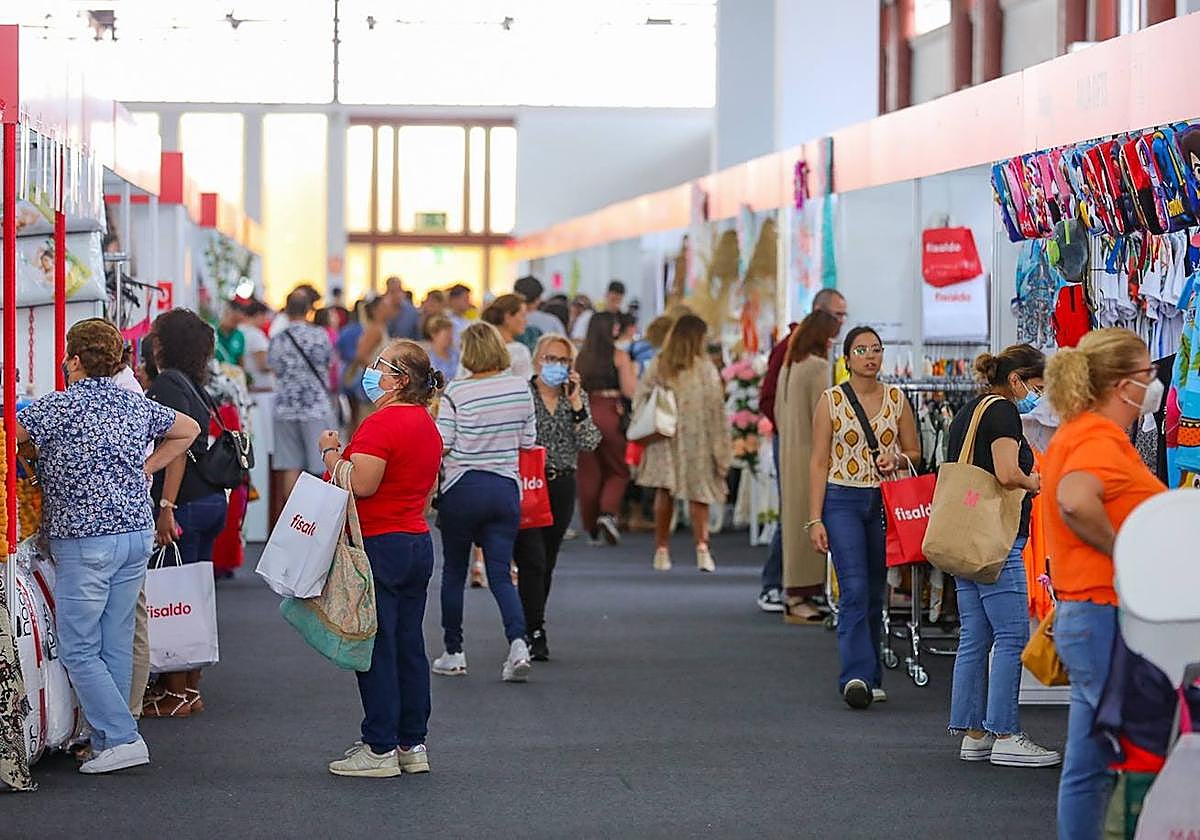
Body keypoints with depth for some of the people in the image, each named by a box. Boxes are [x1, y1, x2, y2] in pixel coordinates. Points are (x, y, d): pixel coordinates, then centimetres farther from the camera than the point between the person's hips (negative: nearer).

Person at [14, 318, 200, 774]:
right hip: (137, 534, 7)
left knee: (78, 649, 0)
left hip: (86, 543, -7)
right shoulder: (136, 404, 9)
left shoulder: (61, 406, -12)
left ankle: (122, 738, -6)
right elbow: (188, 429, 23)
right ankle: (107, 742, 14)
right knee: (116, 645, 11)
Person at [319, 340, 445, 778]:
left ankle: (380, 749, 0)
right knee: (409, 645, 12)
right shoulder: (426, 423, 14)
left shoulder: (382, 423, -17)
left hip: (380, 544, -9)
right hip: (417, 542, 9)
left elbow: (362, 484, -24)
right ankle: (412, 745, 16)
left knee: (376, 647, -3)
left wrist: (330, 453, -8)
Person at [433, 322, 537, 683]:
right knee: (501, 574, 5)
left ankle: (453, 653, 18)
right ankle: (517, 641, -17)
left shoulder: (456, 392, -11)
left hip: (463, 488, -3)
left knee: (454, 571, 12)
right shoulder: (520, 388, 0)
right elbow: (528, 440, 7)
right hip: (506, 487, 3)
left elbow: (442, 444, -11)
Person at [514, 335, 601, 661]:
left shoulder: (578, 397, 8)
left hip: (562, 487, 4)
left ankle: (531, 629, 20)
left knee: (547, 563, 9)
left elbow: (589, 443, -5)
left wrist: (575, 403, -11)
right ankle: (535, 634, -10)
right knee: (532, 561, -12)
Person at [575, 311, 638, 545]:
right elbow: (630, 391, -9)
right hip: (611, 414, -3)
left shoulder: (582, 357, 5)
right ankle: (608, 513, -13)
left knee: (589, 473, 9)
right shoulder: (619, 356, -5)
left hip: (585, 414, 3)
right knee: (618, 471, 11)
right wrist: (633, 373, 9)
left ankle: (592, 528, 13)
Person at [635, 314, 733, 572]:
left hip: (663, 437, 2)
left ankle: (662, 550, 11)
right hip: (696, 441, -2)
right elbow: (715, 410, -6)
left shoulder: (657, 366, -1)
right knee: (698, 492, 4)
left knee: (664, 492, 9)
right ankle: (702, 546, -8)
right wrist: (721, 449, 1)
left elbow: (640, 401, 2)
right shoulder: (705, 369, -8)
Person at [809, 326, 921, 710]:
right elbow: (819, 463, -2)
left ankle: (870, 678, 18)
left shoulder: (896, 399, 7)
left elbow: (915, 452, 17)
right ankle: (857, 677, -20)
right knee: (854, 590, -14)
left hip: (886, 501, 3)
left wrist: (897, 458, -7)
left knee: (875, 592, 9)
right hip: (843, 500, -3)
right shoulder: (831, 401, -1)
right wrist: (815, 519, -8)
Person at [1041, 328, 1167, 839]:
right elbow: (1075, 501, -35)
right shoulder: (1102, 439, -16)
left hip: (1082, 617, 11)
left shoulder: (1075, 434, 16)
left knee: (1089, 766, 13)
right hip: (1109, 617, -11)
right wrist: (1125, 551, -22)